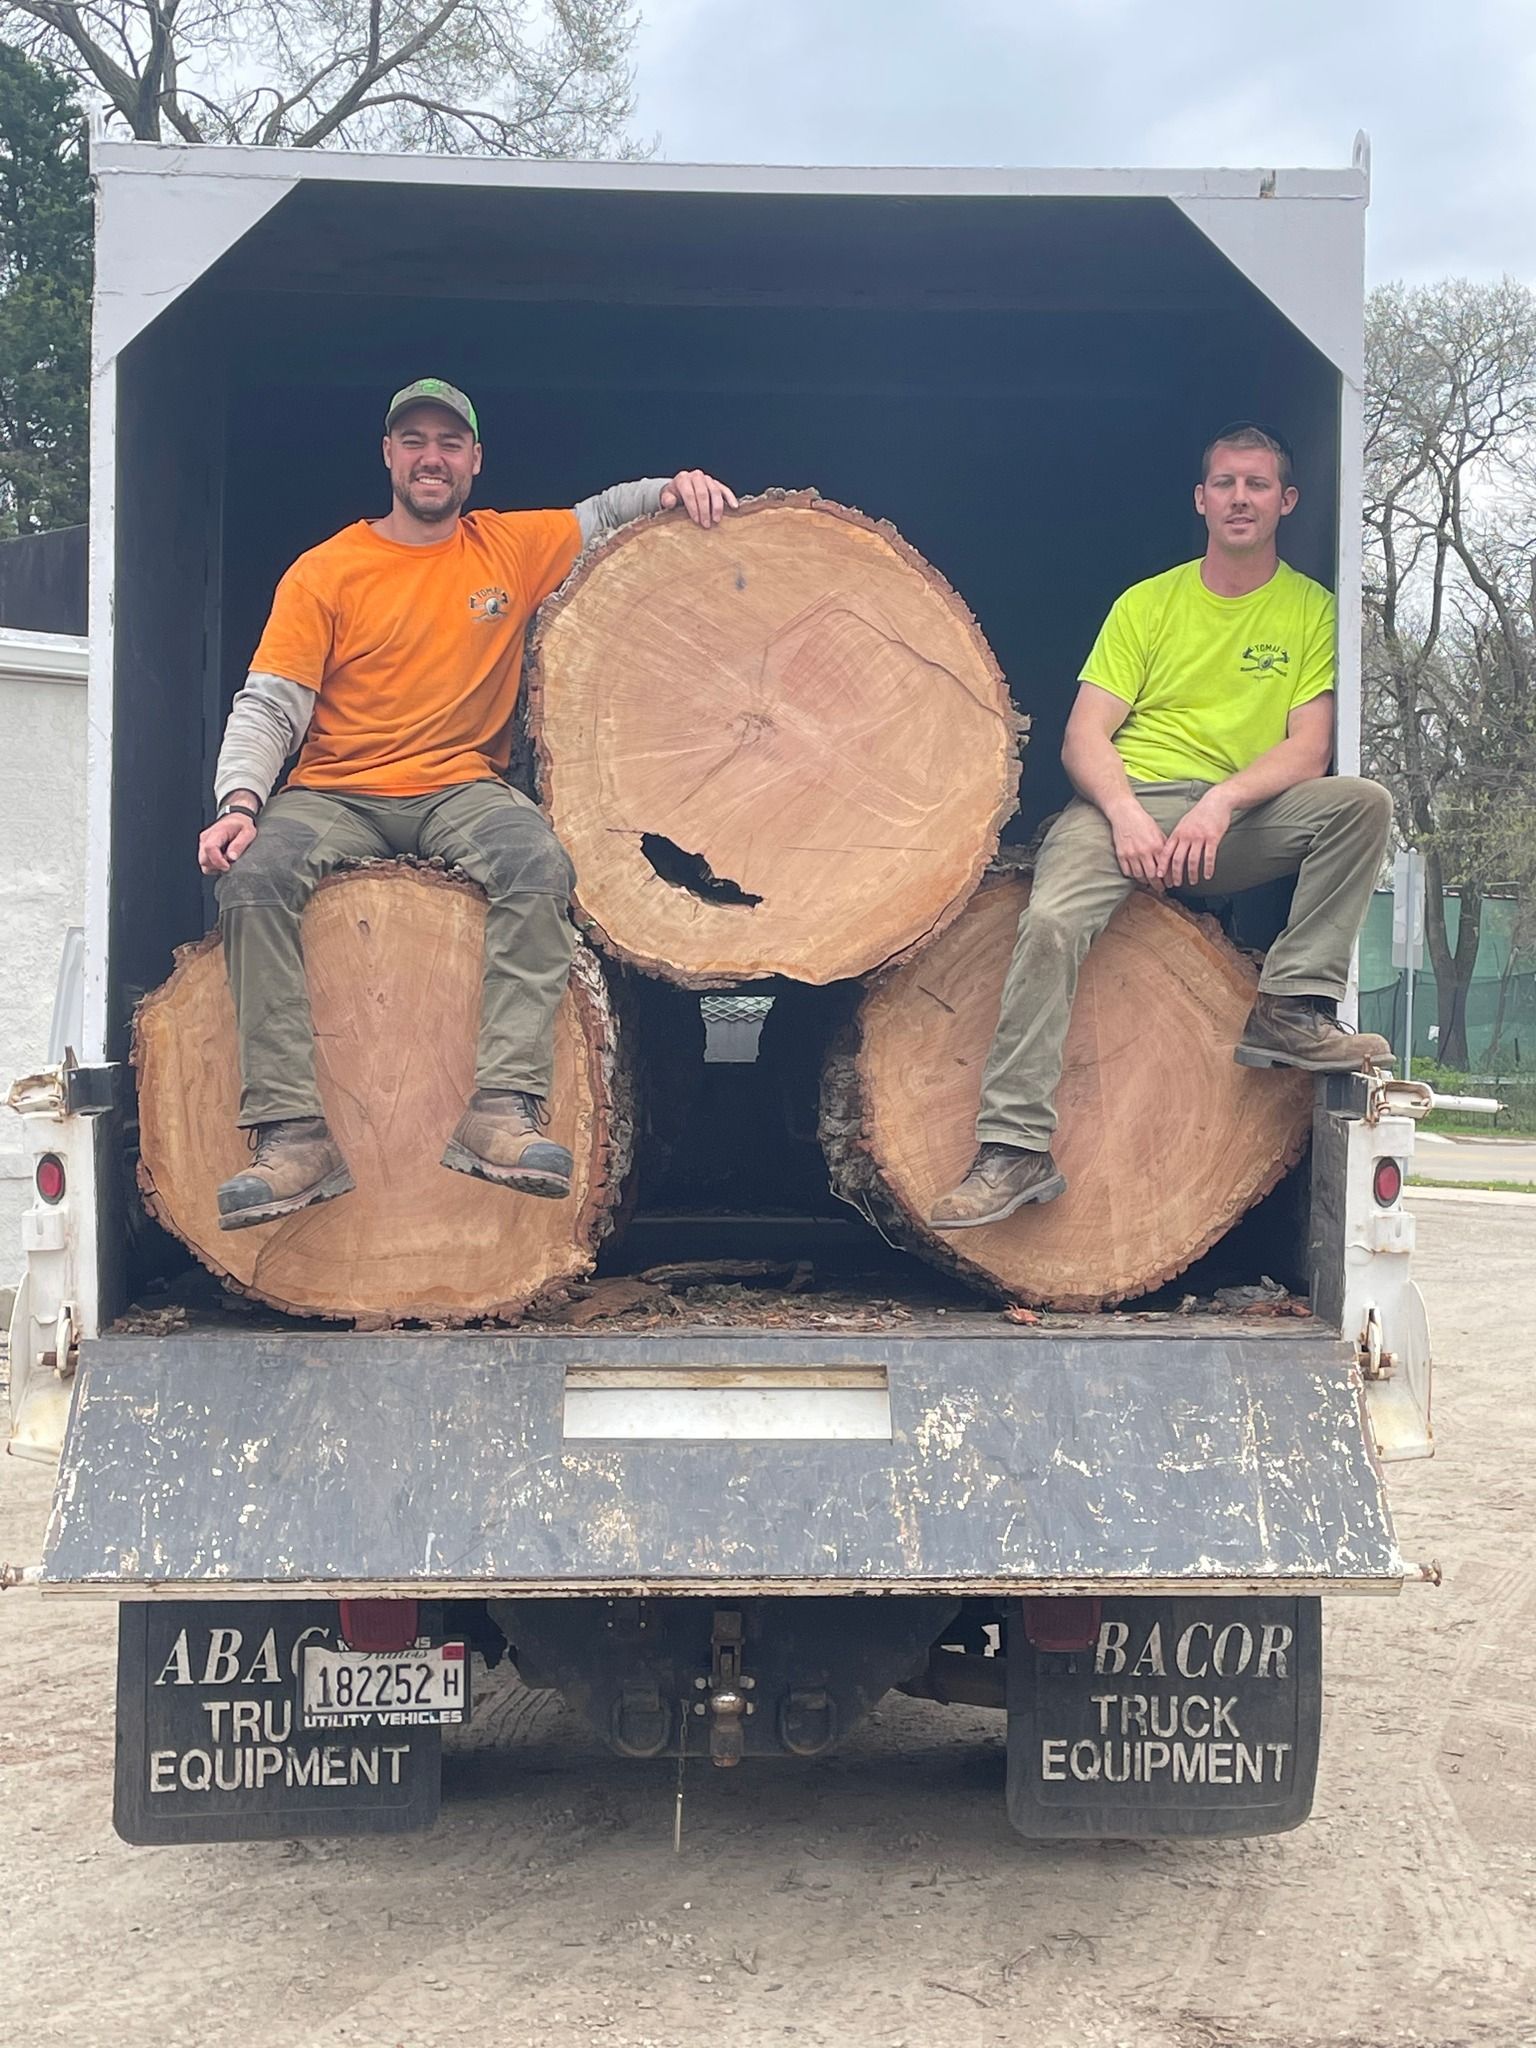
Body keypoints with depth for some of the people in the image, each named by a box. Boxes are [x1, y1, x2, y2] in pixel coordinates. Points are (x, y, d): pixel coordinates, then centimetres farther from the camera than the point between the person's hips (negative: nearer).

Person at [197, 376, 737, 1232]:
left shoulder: (515, 547, 11)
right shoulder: (325, 572, 4)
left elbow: (606, 514, 24)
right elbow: (269, 707, -1)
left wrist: (676, 487, 1)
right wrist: (239, 801, -19)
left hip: (462, 787, 1)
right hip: (335, 796, 0)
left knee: (539, 862, -33)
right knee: (255, 875, -32)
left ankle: (503, 1110, -37)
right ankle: (295, 1135, -32)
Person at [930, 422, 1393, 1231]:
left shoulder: (1311, 610, 10)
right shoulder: (1148, 603, 13)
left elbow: (1307, 749, -1)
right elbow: (1084, 736, 4)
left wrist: (1221, 801, -19)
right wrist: (1126, 812, -16)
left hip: (1242, 818, 0)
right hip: (1127, 801, 0)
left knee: (1363, 801, -26)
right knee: (1050, 920, -29)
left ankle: (1290, 1009, -20)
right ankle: (1015, 1148, -27)